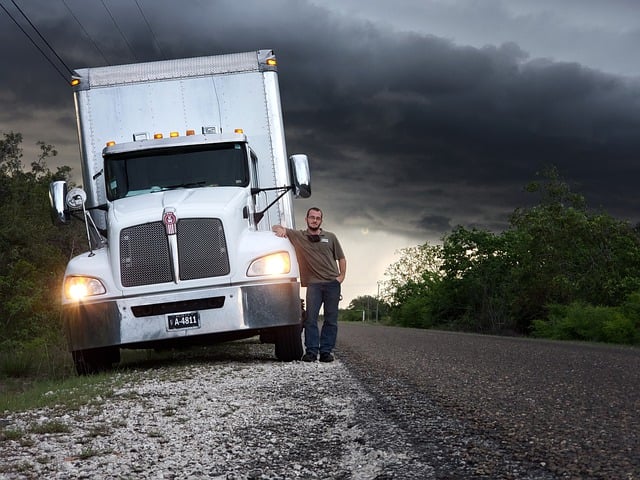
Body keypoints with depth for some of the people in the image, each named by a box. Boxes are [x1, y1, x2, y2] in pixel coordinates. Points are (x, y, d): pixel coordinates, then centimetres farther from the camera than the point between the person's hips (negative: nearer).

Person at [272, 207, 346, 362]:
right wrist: (280, 229, -10)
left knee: (331, 319, 0)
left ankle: (326, 351, 3)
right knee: (311, 318, -8)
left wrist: (342, 276, 4)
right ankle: (311, 351, -7)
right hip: (314, 284, -1)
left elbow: (341, 258, 17)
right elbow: (276, 228, 13)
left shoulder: (330, 237, 14)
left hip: (332, 283, 1)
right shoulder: (298, 236, 10)